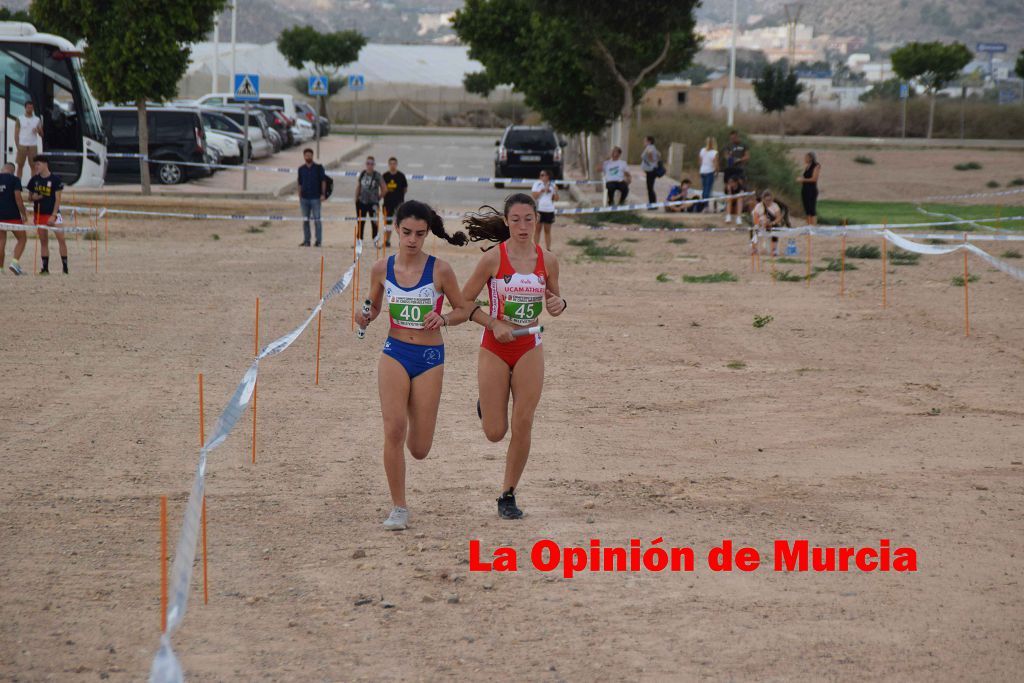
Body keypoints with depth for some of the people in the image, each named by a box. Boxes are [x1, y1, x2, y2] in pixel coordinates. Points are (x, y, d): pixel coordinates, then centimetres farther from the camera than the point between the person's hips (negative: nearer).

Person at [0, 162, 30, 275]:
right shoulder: (14, 179, -4)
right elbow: (18, 198, -12)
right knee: (21, 239, 8)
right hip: (13, 215, -4)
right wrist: (24, 215, -4)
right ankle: (15, 262, -10)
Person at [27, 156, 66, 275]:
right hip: (40, 213, 4)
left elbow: (58, 199, -8)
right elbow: (30, 195, 15)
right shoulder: (35, 179, 4)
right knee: (43, 241, 7)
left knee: (61, 238, -11)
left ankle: (65, 268, -8)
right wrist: (33, 197, -10)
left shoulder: (55, 179, -8)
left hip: (53, 213, -4)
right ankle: (45, 268, 11)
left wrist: (53, 215, -15)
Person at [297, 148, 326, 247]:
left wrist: (323, 194, -8)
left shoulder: (318, 168, 1)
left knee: (317, 219, -3)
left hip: (315, 198, -3)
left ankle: (318, 241, 2)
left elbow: (323, 181, 1)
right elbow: (300, 184, 13)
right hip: (304, 198, 3)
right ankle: (306, 240, 11)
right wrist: (299, 197, 8)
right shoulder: (301, 169, 10)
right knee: (305, 220, 6)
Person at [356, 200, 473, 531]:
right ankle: (398, 508, -6)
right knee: (394, 429, -18)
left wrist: (443, 319, -18)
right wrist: (365, 317, -9)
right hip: (395, 354, 1)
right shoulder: (382, 269, -1)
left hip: (430, 358, -1)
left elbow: (463, 310, 3)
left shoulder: (440, 270, -7)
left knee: (419, 449, 2)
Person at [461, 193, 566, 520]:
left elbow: (553, 303, 14)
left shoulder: (547, 260, 0)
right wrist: (495, 325, -16)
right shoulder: (493, 258, -10)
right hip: (495, 347, -2)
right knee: (495, 432, 0)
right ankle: (486, 405, 37)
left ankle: (508, 495, 10)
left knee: (522, 427, -4)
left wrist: (559, 304, -9)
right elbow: (464, 303, -4)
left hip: (529, 348, 2)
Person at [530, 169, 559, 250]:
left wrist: (556, 191, -11)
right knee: (537, 230, -1)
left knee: (547, 231, 7)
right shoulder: (537, 184, 3)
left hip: (549, 211, 2)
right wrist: (542, 190, -15)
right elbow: (534, 196, -7)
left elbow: (556, 199, 6)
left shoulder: (552, 185, 8)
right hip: (539, 210, -2)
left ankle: (548, 249, 10)